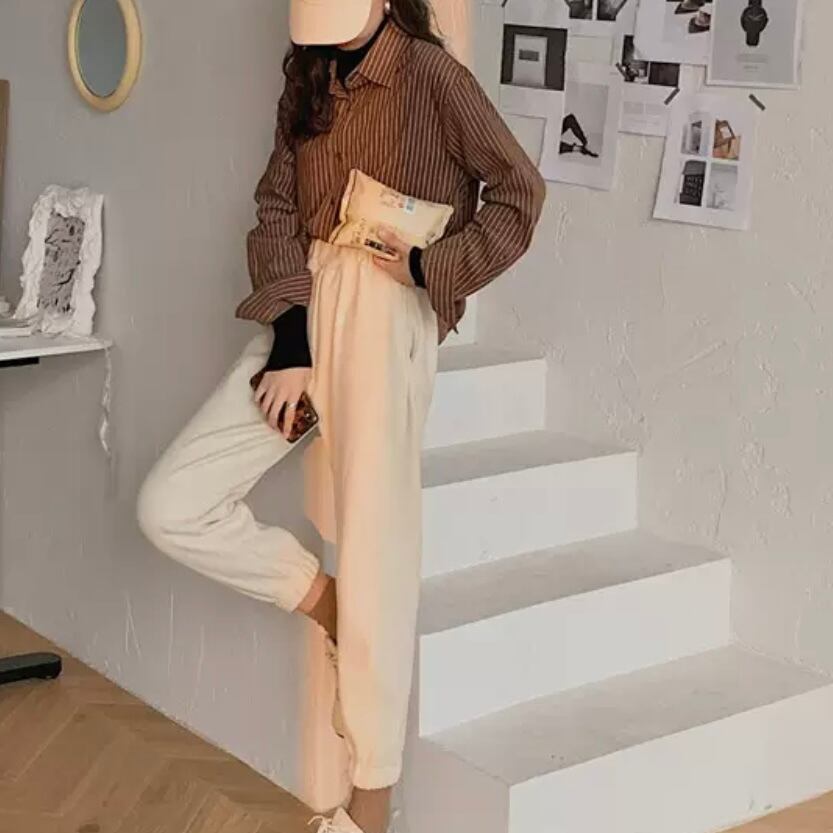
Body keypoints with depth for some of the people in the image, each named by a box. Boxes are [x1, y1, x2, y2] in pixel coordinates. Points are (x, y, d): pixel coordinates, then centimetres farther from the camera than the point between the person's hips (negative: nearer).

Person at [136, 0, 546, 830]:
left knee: (374, 554, -5)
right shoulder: (306, 82, 13)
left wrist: (431, 265, -12)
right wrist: (288, 342, -9)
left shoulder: (430, 74, -5)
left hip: (384, 319, -6)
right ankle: (327, 603, 17)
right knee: (170, 505, -3)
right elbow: (275, 213, 4)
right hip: (302, 312, 6)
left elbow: (521, 191, -2)